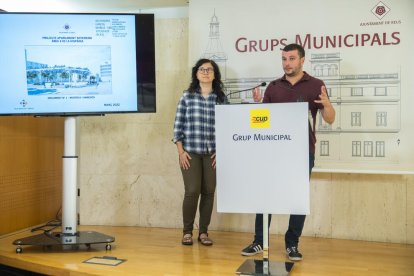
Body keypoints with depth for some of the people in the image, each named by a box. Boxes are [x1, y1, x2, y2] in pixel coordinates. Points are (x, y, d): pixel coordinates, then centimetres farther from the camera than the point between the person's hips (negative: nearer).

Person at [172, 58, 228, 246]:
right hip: (190, 152, -2)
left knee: (209, 192, 5)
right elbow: (178, 125, 2)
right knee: (192, 191, -7)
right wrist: (181, 151, -4)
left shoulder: (221, 98, 5)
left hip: (213, 154, 2)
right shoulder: (187, 96, 3)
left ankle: (203, 232, 18)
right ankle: (187, 231, 11)